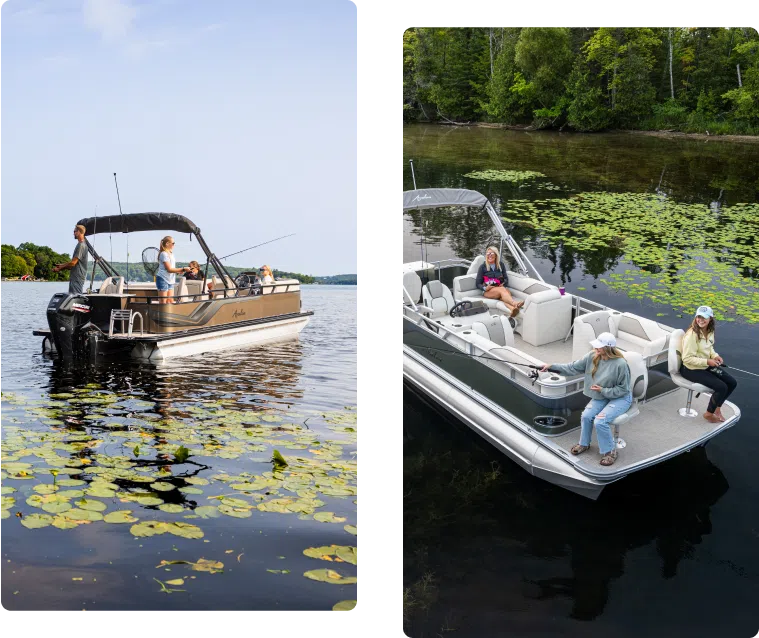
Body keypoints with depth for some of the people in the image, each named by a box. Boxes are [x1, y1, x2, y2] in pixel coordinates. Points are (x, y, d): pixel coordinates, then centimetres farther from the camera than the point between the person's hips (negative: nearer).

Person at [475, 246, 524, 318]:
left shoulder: (501, 265, 14)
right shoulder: (483, 267, 6)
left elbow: (506, 278, 16)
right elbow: (478, 284, 6)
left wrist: (503, 284, -7)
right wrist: (485, 288, -15)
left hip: (501, 288, 2)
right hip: (489, 291, -2)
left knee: (507, 291, -36)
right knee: (502, 290, -36)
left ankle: (512, 308, -69)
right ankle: (515, 303, -66)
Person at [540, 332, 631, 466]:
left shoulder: (620, 364, -29)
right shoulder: (593, 356, -12)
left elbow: (623, 389, -18)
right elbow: (573, 367, -6)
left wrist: (603, 390, -25)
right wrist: (552, 366, -10)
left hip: (620, 398, -6)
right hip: (601, 395, 6)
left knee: (600, 421, -23)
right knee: (586, 415, -12)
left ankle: (610, 451, 1)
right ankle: (584, 444, 16)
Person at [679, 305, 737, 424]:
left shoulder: (710, 331, -1)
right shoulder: (692, 334, -26)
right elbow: (687, 358, -24)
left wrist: (715, 356, -4)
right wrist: (707, 361, -26)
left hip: (707, 366, 9)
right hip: (691, 369, -9)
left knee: (732, 383, 2)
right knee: (721, 387, -18)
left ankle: (717, 408, 24)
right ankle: (709, 414, 7)